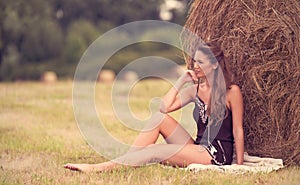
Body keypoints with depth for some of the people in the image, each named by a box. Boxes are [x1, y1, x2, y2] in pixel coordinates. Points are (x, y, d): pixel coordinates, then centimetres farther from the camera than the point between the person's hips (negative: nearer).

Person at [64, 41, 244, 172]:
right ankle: (124, 163, -18)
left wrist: (239, 165, -8)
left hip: (218, 154, -6)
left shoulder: (231, 91, -5)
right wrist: (182, 80, 1)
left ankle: (97, 168, -27)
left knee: (156, 151, -23)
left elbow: (238, 130, -4)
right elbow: (165, 108, -1)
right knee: (160, 118, -13)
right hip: (198, 148, 6)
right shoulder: (195, 89, 12)